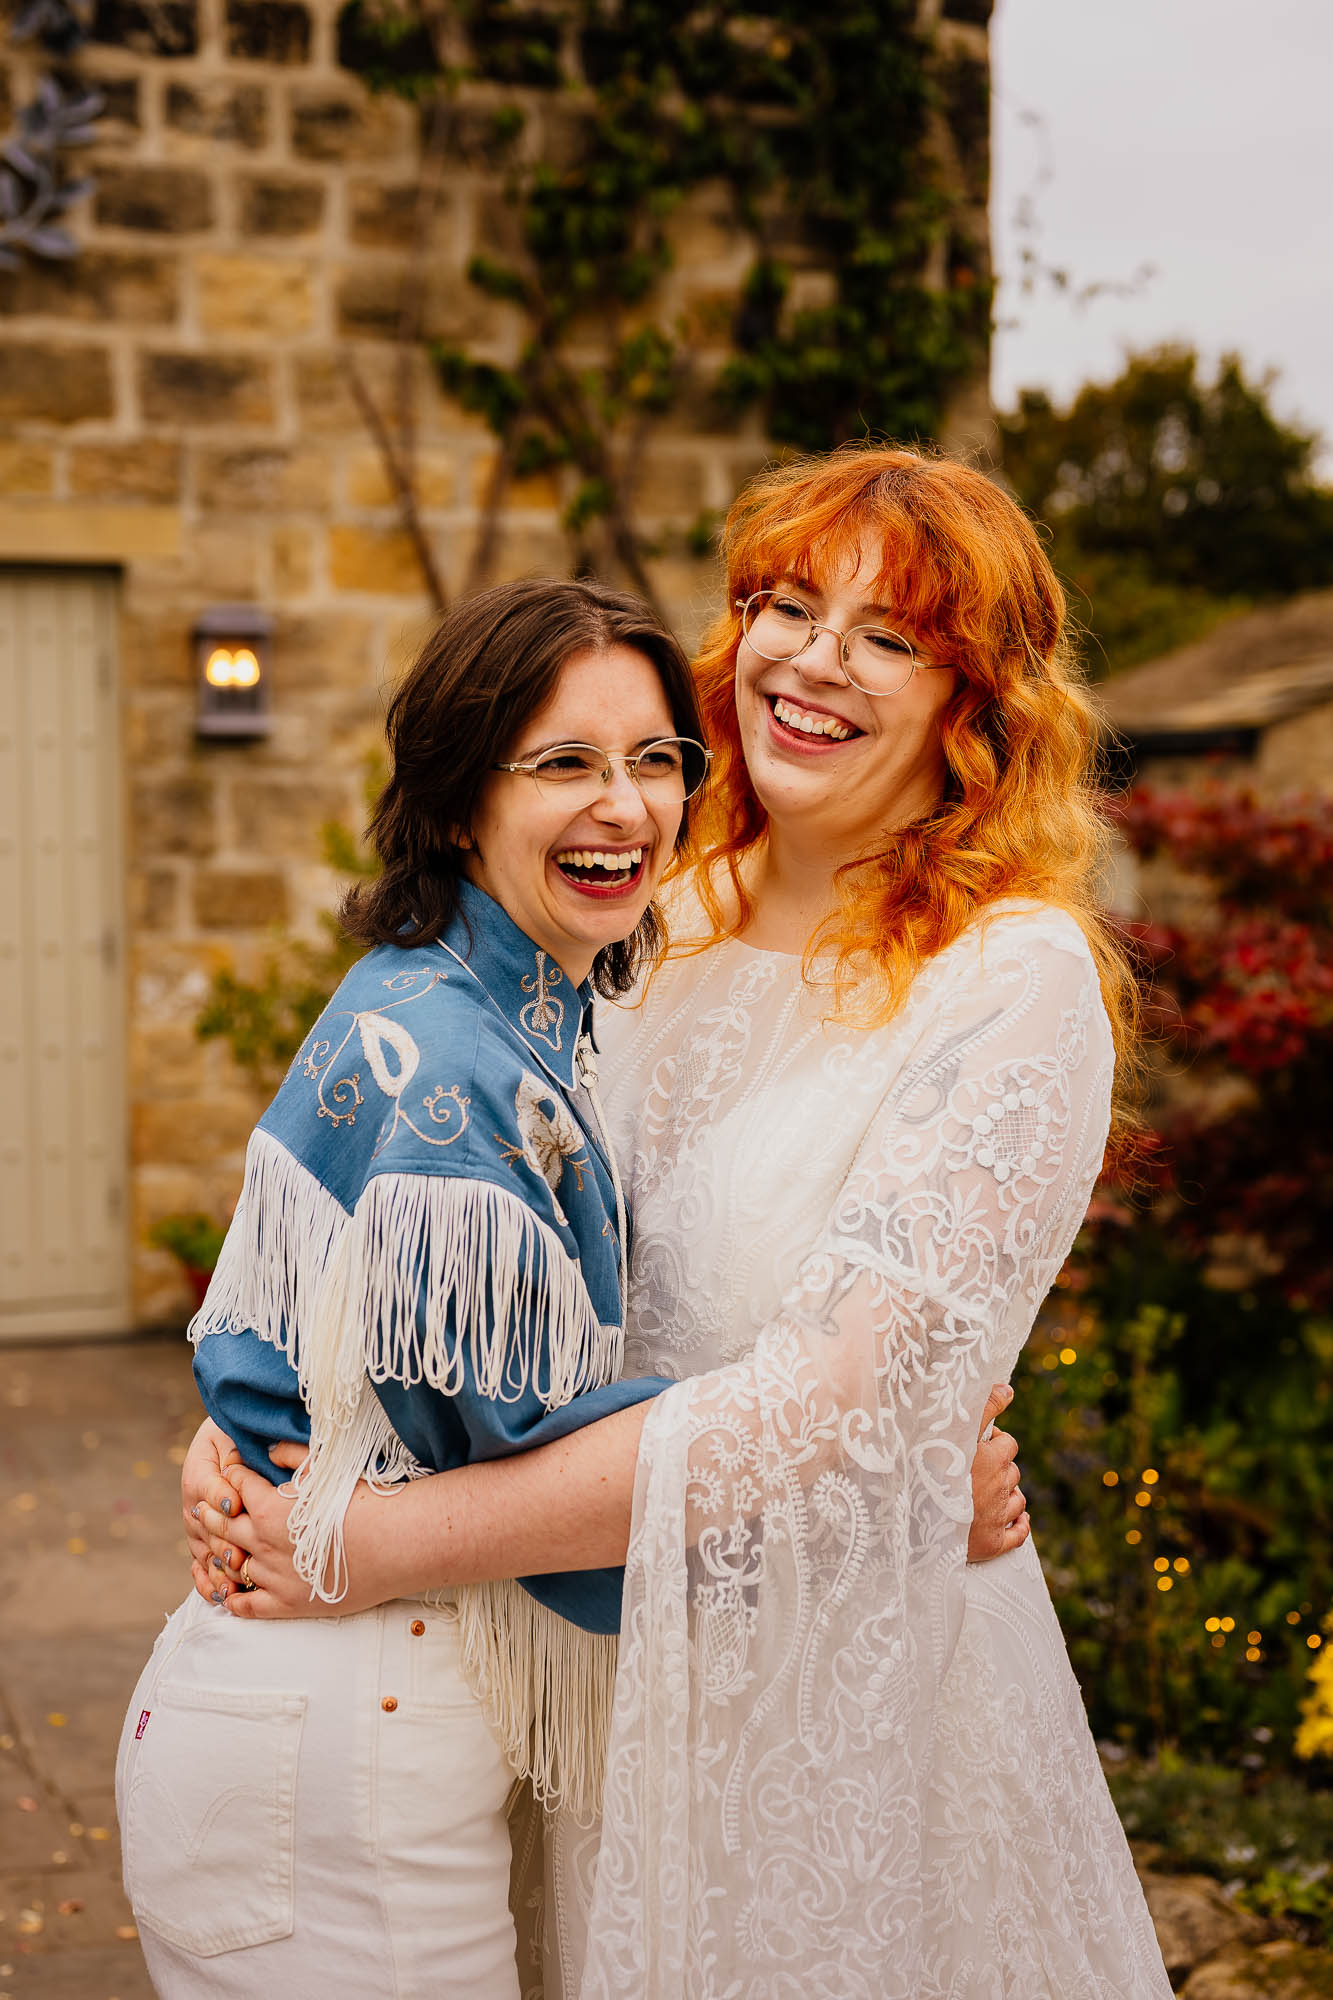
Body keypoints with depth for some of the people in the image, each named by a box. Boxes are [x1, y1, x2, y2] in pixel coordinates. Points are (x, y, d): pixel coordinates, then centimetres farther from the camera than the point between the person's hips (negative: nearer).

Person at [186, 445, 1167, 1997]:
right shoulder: (671, 927, 2)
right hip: (608, 1647, 5)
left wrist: (380, 1542, -23)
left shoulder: (1016, 984, -17)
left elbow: (834, 1401, -24)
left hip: (848, 1654, -5)